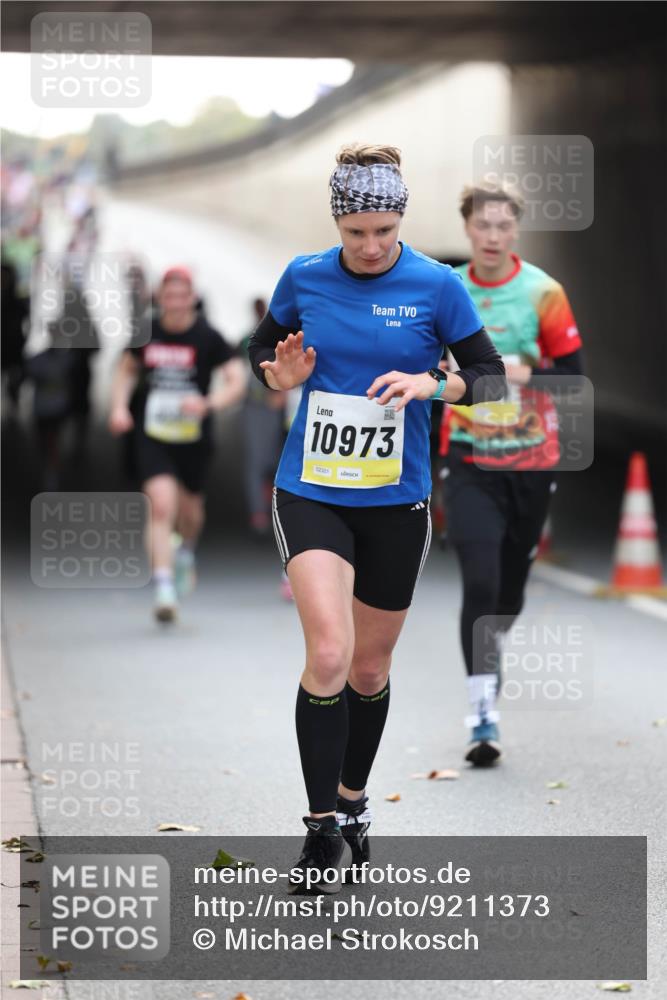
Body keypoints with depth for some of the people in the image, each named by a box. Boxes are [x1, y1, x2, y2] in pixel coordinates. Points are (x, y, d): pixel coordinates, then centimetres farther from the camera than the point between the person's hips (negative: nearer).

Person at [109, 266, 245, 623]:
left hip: (194, 438, 0)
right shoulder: (147, 333, -1)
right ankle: (164, 590, -18)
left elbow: (237, 381, -10)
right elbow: (126, 369, 17)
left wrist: (208, 403, -27)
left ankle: (186, 553, 53)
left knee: (190, 510, 17)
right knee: (162, 506, -17)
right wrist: (119, 406, 2)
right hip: (152, 436, 0)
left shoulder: (208, 338, -8)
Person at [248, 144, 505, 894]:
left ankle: (352, 802, 36)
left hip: (396, 501, 1)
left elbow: (491, 373, 1)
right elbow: (263, 347, 15)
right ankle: (323, 831, -11)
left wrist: (430, 384, -18)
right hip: (311, 492, -1)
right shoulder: (303, 278, -1)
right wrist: (280, 375, -8)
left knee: (370, 669, 13)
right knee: (328, 654, -18)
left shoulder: (437, 286, -5)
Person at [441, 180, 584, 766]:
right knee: (479, 583, -15)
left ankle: (489, 658, 43)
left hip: (531, 462, 0)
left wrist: (527, 373, -20)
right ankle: (483, 713, -14)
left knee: (511, 588, 11)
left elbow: (574, 373, -6)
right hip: (470, 462, 0)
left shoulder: (543, 292, -6)